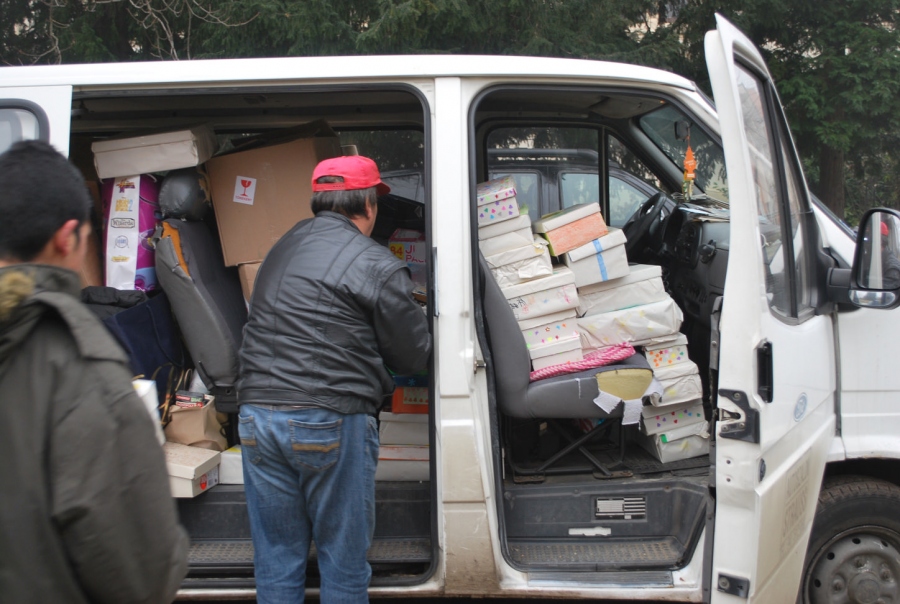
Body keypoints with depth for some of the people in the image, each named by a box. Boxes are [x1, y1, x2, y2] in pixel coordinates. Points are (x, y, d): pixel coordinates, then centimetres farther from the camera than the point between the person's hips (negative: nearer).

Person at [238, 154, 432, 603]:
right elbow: (413, 356, -1)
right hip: (330, 421, -6)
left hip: (257, 415, 6)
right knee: (343, 562, 9)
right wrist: (414, 313, 21)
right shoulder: (378, 266, -6)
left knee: (275, 561, 14)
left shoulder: (282, 249, 13)